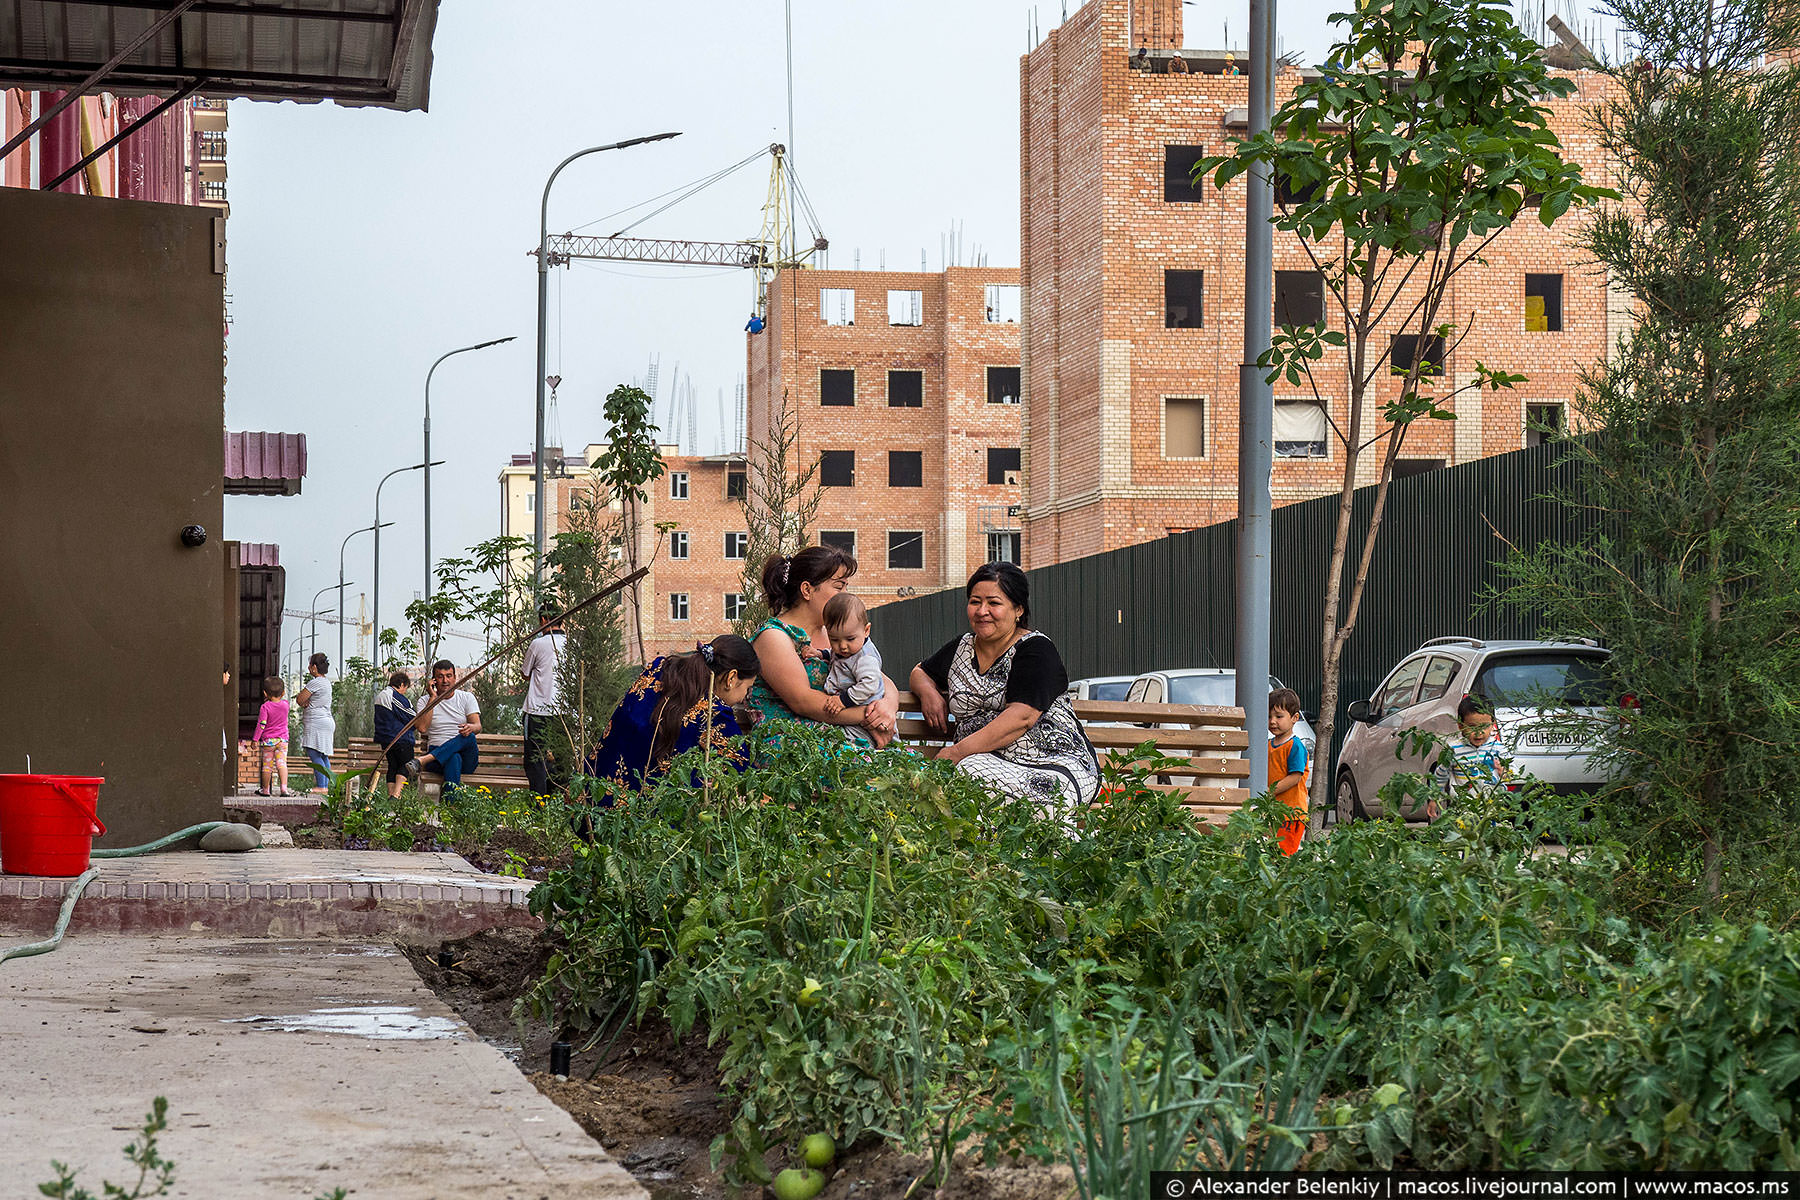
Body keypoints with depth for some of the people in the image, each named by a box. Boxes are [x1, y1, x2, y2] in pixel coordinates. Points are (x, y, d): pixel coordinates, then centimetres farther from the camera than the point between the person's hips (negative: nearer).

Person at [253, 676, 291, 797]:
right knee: (281, 763, -1)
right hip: (283, 739, 3)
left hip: (268, 741, -3)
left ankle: (265, 789, 17)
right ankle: (284, 787, -17)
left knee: (267, 765, 6)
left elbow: (261, 724, -14)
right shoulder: (285, 705, -1)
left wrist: (255, 739, -9)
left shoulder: (265, 707, -12)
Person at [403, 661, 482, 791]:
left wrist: (470, 728, -27)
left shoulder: (467, 697, 14)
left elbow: (478, 726, -1)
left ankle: (420, 761, -46)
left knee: (469, 736, -35)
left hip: (467, 760, 1)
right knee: (453, 759, -38)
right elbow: (423, 728, -7)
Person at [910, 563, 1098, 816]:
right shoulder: (962, 648, 16)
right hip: (989, 762, 5)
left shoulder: (1036, 650, -4)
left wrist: (957, 752, -22)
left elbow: (1021, 717, -18)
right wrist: (928, 692, 8)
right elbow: (920, 672, 35)